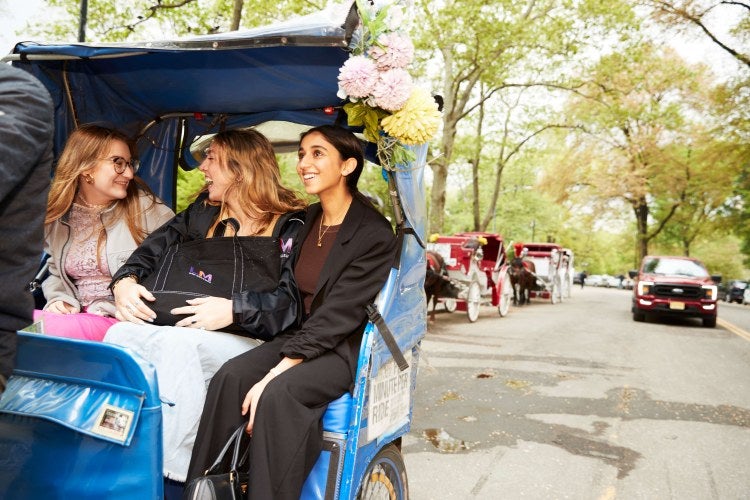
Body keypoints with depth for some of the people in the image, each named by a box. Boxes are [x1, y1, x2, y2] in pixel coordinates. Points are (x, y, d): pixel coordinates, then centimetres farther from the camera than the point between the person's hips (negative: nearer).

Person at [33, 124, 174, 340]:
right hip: (78, 315, 4)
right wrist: (59, 299, 0)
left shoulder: (146, 207, -6)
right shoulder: (56, 217, 8)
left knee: (52, 328, -31)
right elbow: (54, 272, 22)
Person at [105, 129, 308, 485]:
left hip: (250, 343, -6)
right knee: (122, 334, -20)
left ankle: (172, 473, -22)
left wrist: (234, 310, -27)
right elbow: (155, 249, 16)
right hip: (186, 330, 6)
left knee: (175, 342, -32)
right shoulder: (204, 210, 17)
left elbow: (291, 301, -14)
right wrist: (125, 281, -3)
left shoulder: (290, 224, -4)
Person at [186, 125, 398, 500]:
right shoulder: (305, 221, 10)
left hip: (348, 349, -6)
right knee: (229, 377, -20)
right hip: (300, 336, 6)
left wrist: (278, 371, -25)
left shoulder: (374, 233, -14)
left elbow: (339, 313, -20)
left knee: (278, 394, -31)